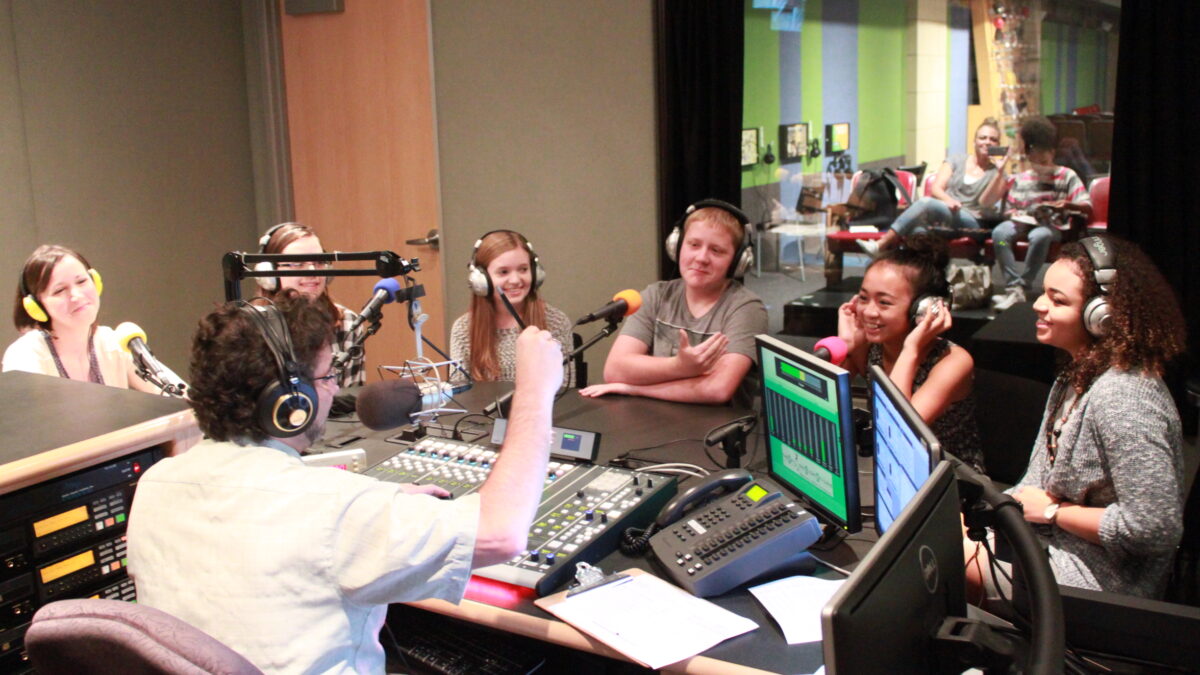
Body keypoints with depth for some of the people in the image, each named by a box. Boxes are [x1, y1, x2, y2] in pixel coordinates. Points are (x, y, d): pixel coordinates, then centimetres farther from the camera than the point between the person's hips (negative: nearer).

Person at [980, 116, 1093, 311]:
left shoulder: (1067, 176, 14)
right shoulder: (1018, 178, 20)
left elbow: (1087, 208, 2)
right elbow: (985, 202, 13)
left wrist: (1068, 205, -20)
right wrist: (1000, 173, 6)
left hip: (1050, 225, -2)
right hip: (1021, 222, 2)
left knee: (1039, 235, -41)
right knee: (1000, 232, -35)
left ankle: (1023, 287, -37)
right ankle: (1013, 286, -43)